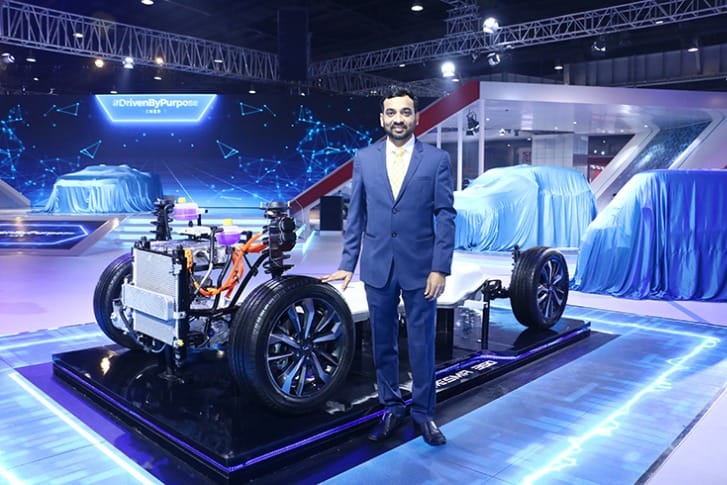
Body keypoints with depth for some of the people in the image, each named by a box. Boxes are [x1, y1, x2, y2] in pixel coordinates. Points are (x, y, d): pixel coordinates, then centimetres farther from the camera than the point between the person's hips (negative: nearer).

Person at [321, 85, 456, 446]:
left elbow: (445, 216, -3)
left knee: (422, 344, 6)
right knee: (383, 343, 12)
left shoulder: (436, 159, -1)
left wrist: (440, 268, -10)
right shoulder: (364, 158, 6)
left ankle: (423, 413, 24)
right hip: (377, 266, 3)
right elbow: (356, 214, 8)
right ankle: (391, 409, 29)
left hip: (420, 267, -2)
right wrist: (347, 263, 6)